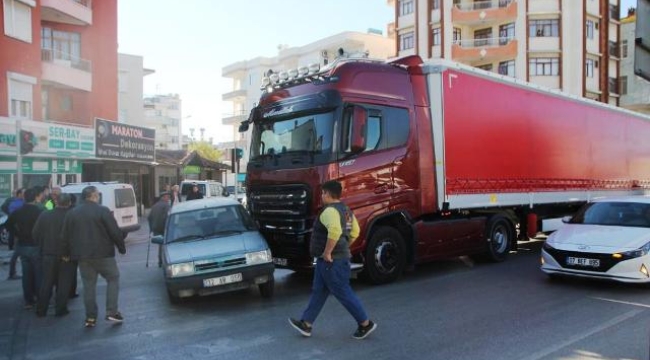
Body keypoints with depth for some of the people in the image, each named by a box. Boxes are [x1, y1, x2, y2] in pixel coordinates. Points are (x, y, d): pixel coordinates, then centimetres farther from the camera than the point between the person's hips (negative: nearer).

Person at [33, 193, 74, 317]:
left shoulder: (44, 215, -2)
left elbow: (35, 234, 3)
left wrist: (42, 247, 15)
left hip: (48, 254, 3)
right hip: (66, 256, -3)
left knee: (46, 283, 15)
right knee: (64, 284, 7)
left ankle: (41, 310, 20)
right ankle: (60, 309, 10)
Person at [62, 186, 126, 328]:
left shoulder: (71, 213, 8)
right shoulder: (102, 211, -9)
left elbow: (65, 236, 11)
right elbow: (115, 231, -10)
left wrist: (67, 253, 21)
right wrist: (121, 247, 1)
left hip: (82, 256, 5)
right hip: (103, 254, -5)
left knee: (88, 285, 10)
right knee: (113, 279, 8)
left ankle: (90, 317, 10)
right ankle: (112, 312, 1)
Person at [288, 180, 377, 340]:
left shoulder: (330, 211, -19)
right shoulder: (346, 210, 12)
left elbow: (334, 232, -37)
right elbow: (355, 232, 19)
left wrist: (327, 252, -27)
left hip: (331, 261, -11)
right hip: (341, 257, 11)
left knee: (343, 293, 0)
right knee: (318, 292, 15)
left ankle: (365, 324, 9)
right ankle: (306, 324, 23)